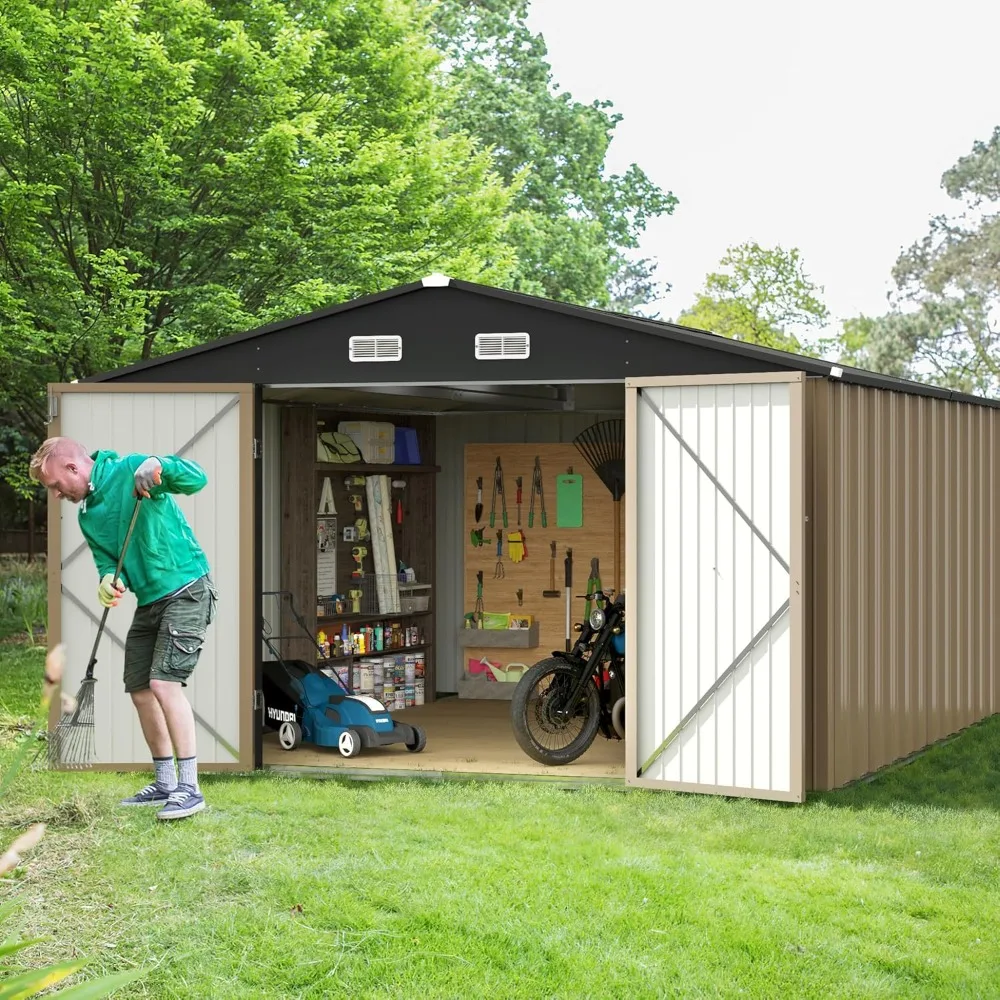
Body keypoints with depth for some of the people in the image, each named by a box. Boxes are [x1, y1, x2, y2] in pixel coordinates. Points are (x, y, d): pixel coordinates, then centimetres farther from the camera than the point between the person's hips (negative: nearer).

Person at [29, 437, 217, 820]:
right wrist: (108, 580, -18)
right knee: (139, 689, 10)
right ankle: (165, 782, 22)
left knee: (164, 682, -19)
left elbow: (197, 479, -21)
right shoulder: (87, 516, 11)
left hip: (186, 589, -9)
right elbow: (107, 559, 6)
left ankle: (189, 787, -16)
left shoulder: (130, 470, -12)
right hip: (149, 601, 9)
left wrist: (159, 466, -40)